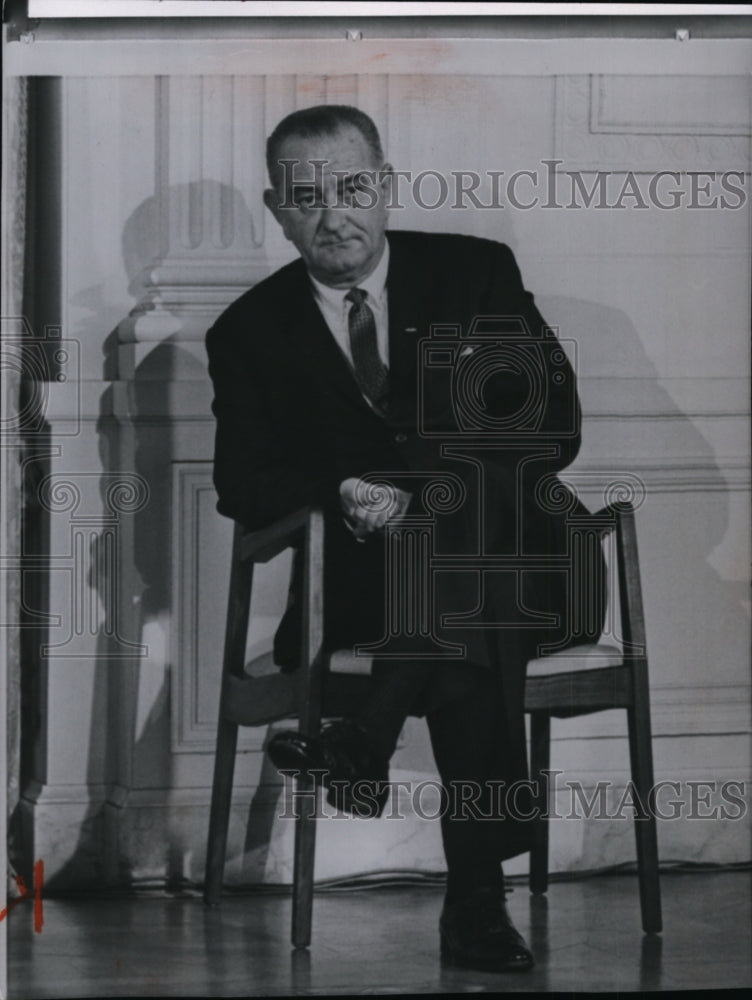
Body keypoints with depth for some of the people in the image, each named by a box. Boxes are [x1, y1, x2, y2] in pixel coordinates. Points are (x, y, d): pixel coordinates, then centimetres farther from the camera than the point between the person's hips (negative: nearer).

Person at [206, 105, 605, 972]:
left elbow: (552, 428, -2)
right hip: (354, 585, 0)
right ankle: (475, 892, -41)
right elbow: (244, 486, 0)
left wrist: (414, 489, -16)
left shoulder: (477, 273, 6)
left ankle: (363, 743, -39)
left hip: (515, 567, 0)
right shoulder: (249, 333, 9)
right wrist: (340, 496, -22)